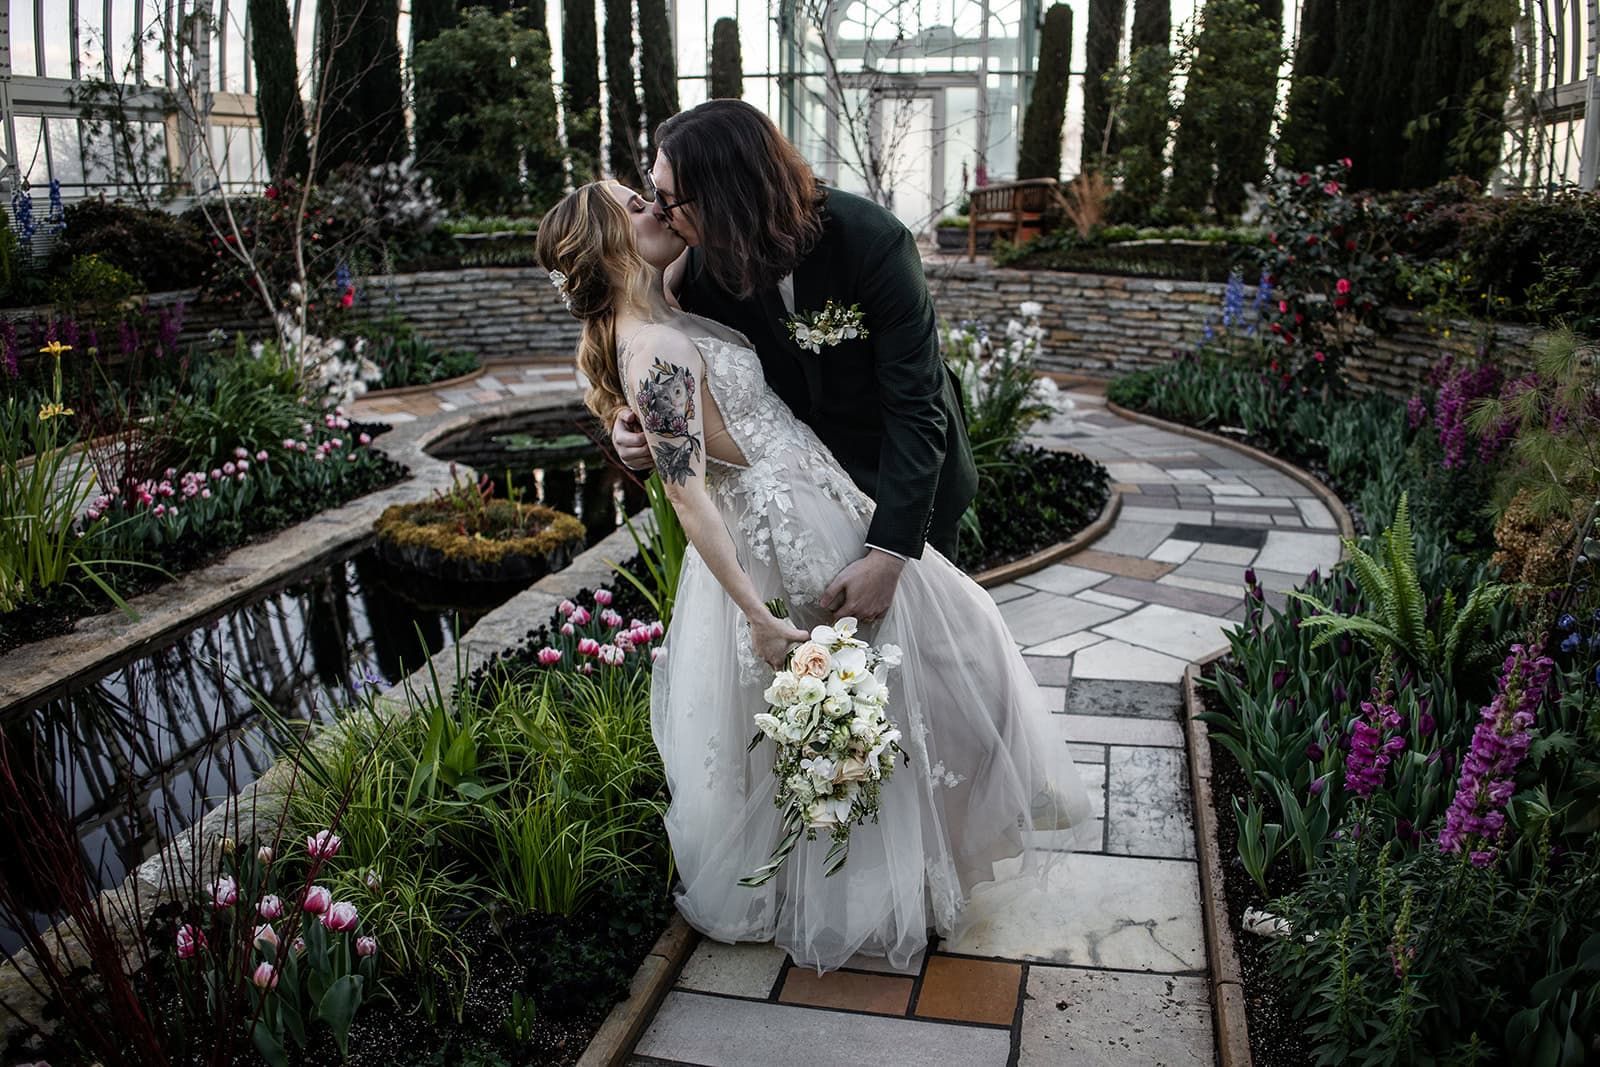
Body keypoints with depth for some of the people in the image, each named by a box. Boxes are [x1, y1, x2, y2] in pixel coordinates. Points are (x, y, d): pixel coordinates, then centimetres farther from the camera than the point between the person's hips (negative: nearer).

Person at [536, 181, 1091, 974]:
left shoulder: (658, 318, 5)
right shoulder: (651, 354, -24)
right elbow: (688, 496, -26)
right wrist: (759, 617, -26)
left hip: (816, 506, 10)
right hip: (795, 538, -10)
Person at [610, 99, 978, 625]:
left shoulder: (874, 241, -32)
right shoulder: (706, 260, -18)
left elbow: (915, 409, -31)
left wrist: (887, 555, -36)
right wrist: (636, 425, -24)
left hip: (908, 478, -3)